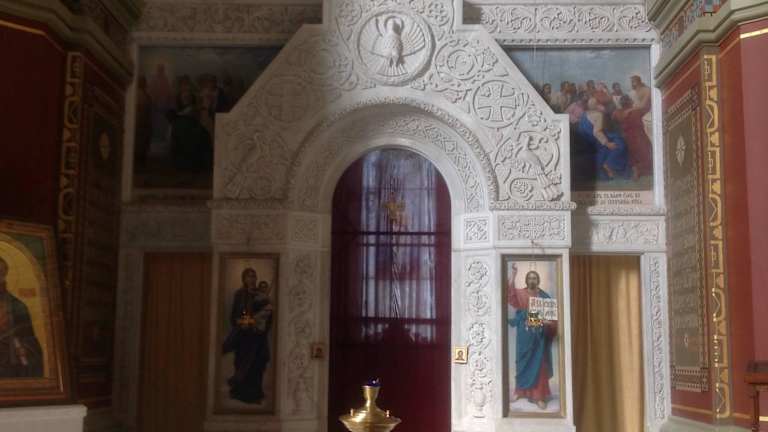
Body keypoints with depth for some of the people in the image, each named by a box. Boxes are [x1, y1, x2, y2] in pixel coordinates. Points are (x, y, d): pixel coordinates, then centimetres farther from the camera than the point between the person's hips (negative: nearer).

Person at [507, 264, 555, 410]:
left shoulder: (544, 297, 4)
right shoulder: (520, 294, 1)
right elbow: (509, 291, -18)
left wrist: (547, 322, -19)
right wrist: (513, 273, -27)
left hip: (539, 335, 0)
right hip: (525, 335, 0)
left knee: (539, 364, 0)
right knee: (523, 362, 7)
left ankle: (539, 396, 3)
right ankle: (520, 390, 22)